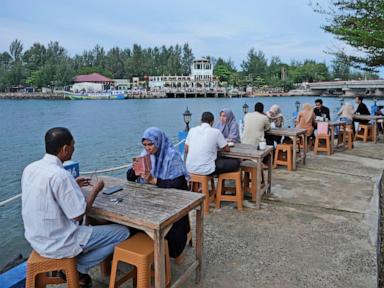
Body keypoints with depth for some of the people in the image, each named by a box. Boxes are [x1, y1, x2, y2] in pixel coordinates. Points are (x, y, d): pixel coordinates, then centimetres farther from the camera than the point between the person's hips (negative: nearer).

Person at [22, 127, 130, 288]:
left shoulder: (30, 168, -1)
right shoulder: (60, 174, -27)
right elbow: (78, 215, -21)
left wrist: (72, 186, 13)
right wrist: (96, 189, -8)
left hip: (36, 238, 9)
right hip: (57, 244, -8)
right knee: (123, 232, -3)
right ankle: (78, 269, 7)